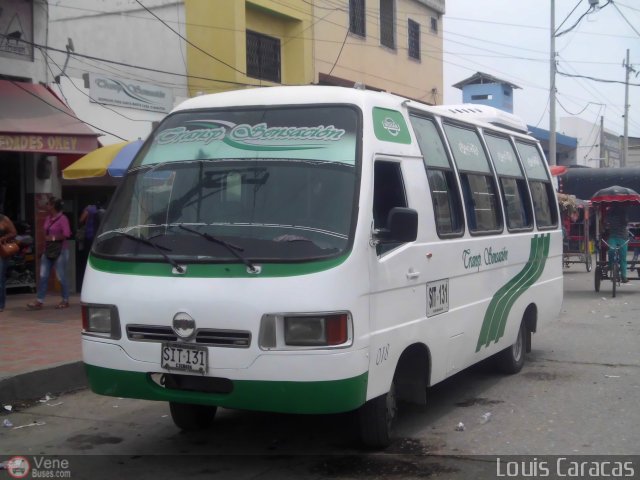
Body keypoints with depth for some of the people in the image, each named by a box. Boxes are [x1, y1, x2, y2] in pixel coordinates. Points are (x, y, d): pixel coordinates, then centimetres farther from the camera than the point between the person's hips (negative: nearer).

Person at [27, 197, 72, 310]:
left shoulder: (62, 218, -13)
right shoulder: (48, 218, 10)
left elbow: (66, 234, -19)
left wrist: (53, 238, -18)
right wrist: (46, 238, 6)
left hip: (60, 250, -8)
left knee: (61, 276, -1)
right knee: (43, 276, 3)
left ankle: (65, 300, 12)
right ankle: (39, 301, 5)